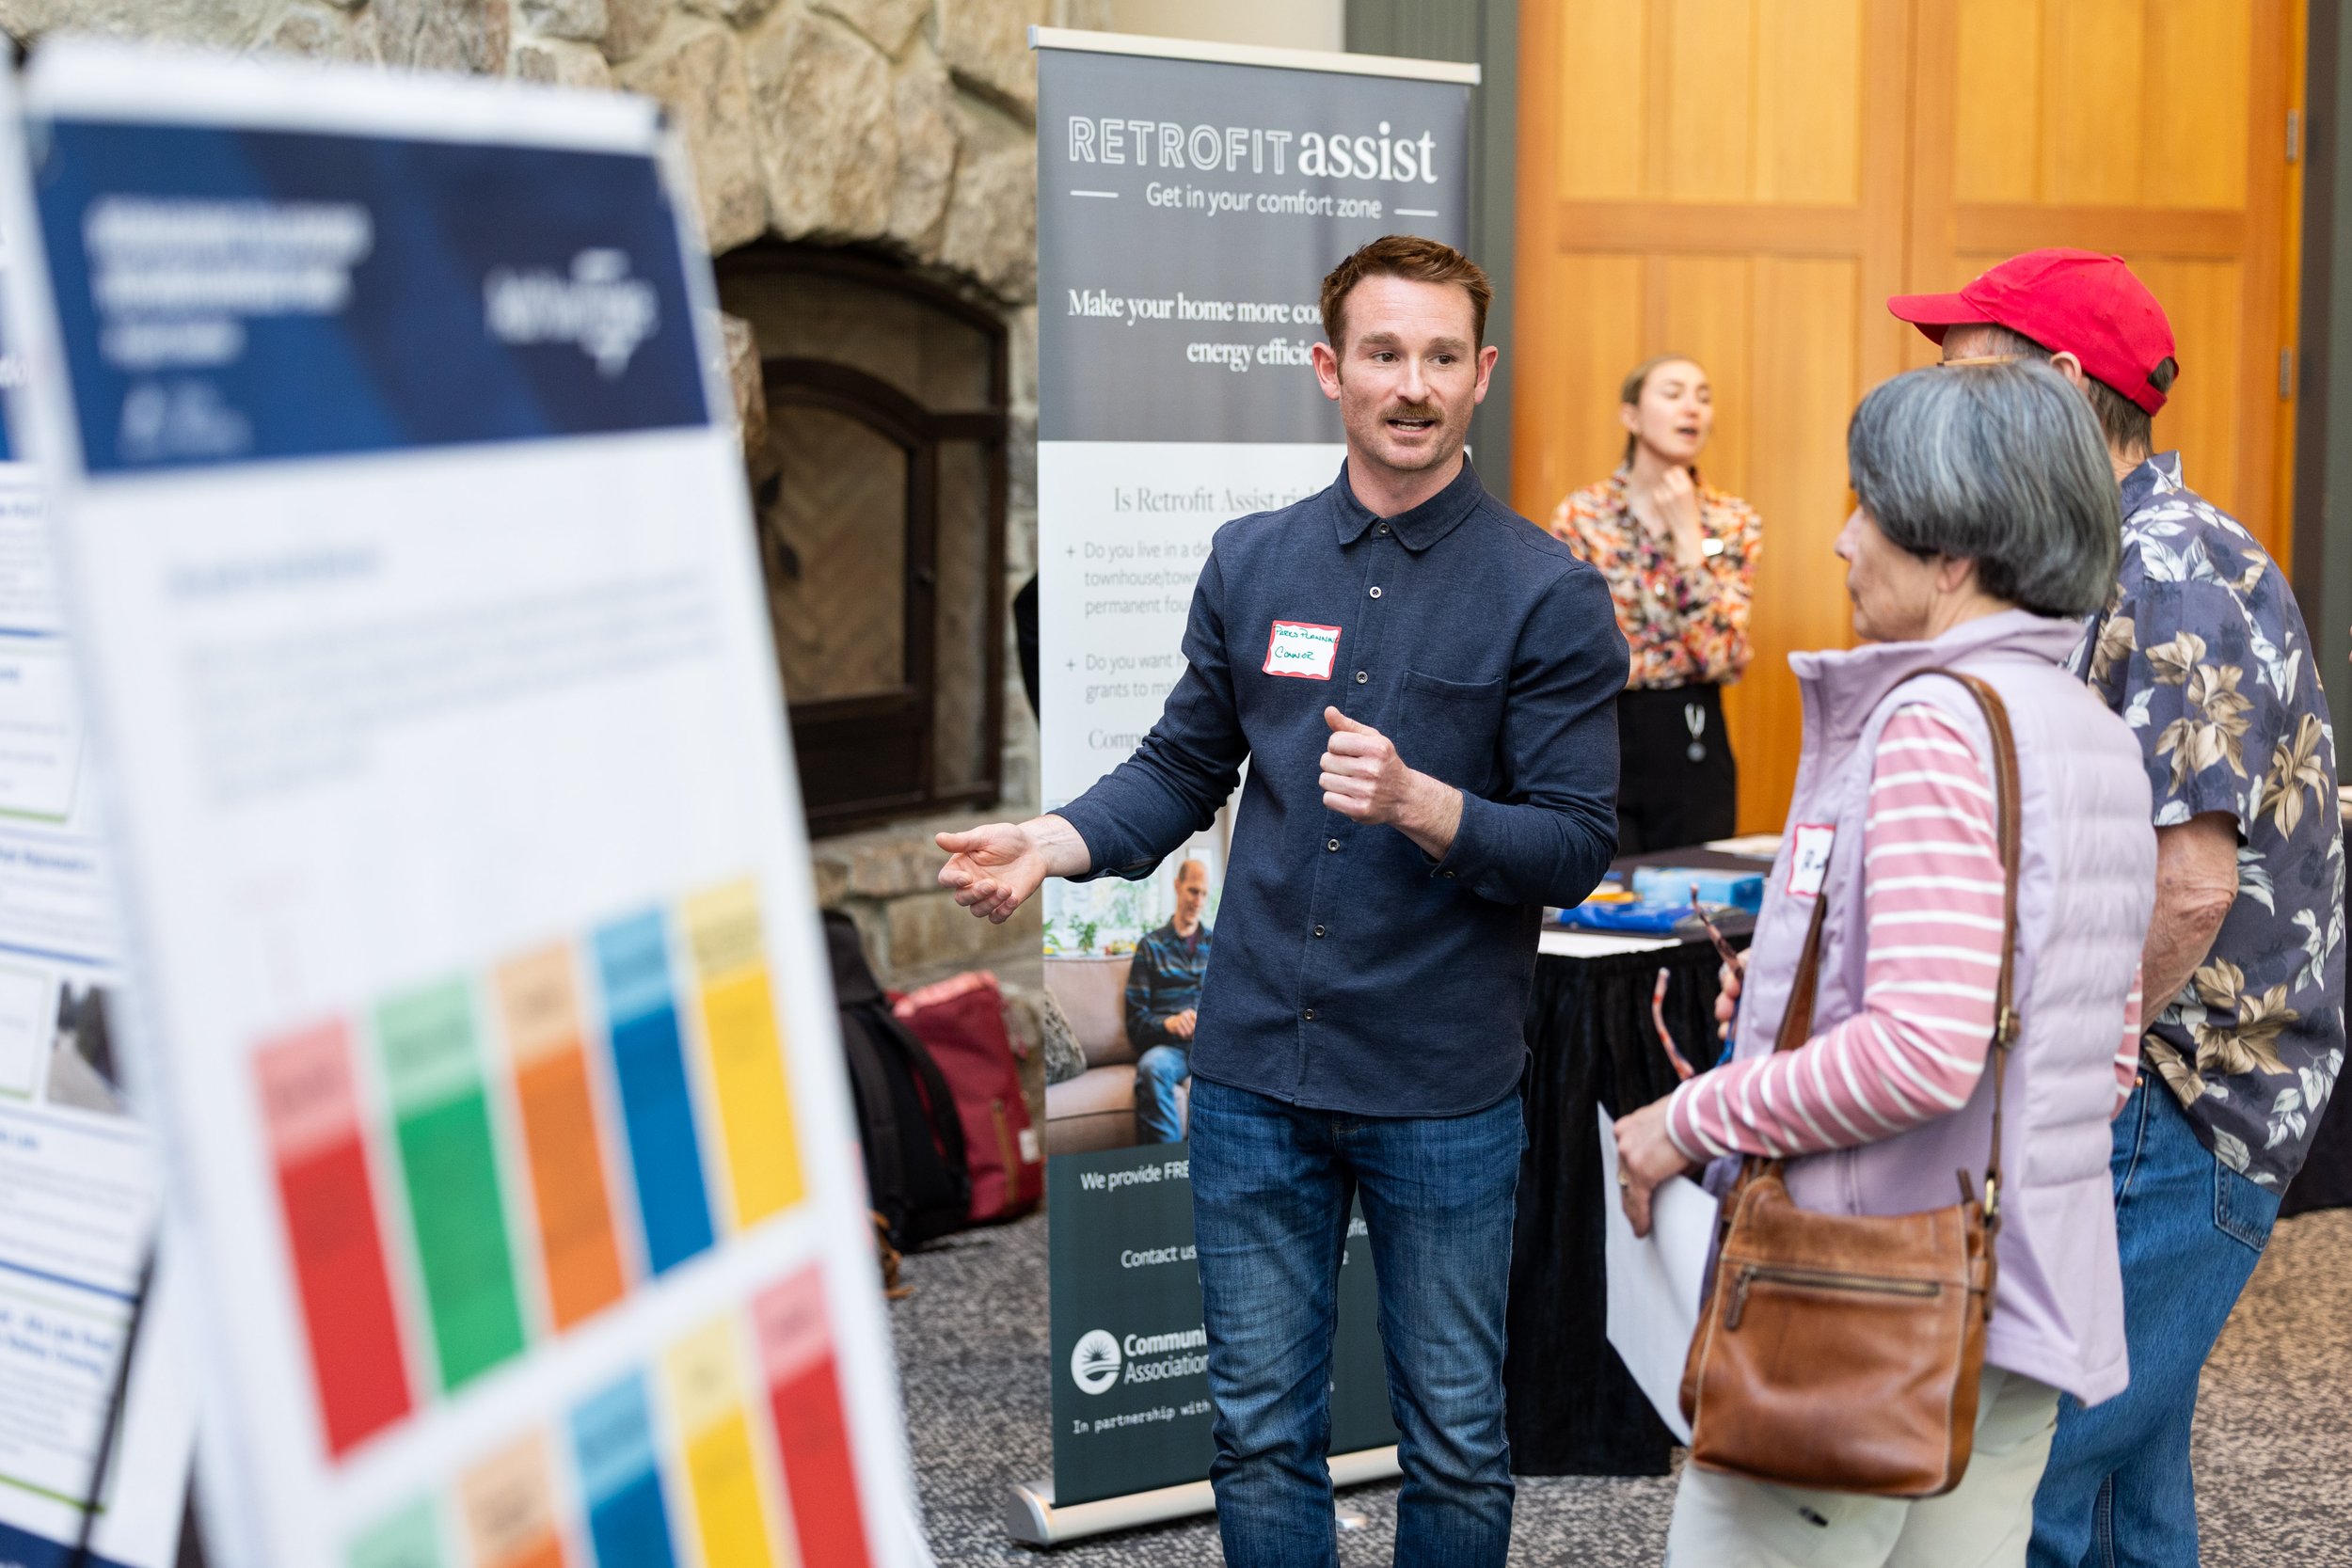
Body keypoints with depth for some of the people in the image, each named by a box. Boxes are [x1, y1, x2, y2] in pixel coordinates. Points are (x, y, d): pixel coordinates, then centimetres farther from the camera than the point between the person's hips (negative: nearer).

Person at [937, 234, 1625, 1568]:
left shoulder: (1550, 593, -7)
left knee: (1455, 1443, 12)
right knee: (1262, 1429, 14)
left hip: (1446, 1096, -3)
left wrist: (1416, 802, -25)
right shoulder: (1253, 561, 6)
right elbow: (1186, 766, 13)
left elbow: (1577, 849, -9)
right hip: (1257, 1072, 3)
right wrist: (1054, 842, -4)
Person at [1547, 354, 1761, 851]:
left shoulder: (1734, 522, 1)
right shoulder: (1582, 515, -3)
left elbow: (1724, 658, -10)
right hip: (1600, 739, -2)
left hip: (1692, 742, 2)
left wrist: (1688, 536, -12)